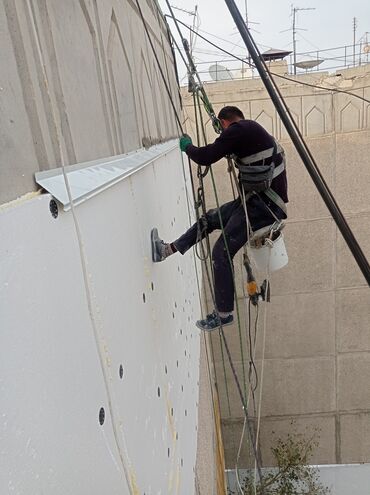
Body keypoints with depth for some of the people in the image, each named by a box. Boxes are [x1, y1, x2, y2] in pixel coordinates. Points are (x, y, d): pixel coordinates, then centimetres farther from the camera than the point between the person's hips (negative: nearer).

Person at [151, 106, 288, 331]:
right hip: (259, 198, 10)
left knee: (222, 252, -6)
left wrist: (187, 146, 4)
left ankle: (224, 314, 5)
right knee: (211, 218, 18)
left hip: (263, 204, -10)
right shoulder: (252, 129, 18)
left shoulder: (238, 130, -11)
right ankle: (168, 250, 30)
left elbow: (206, 157, -15)